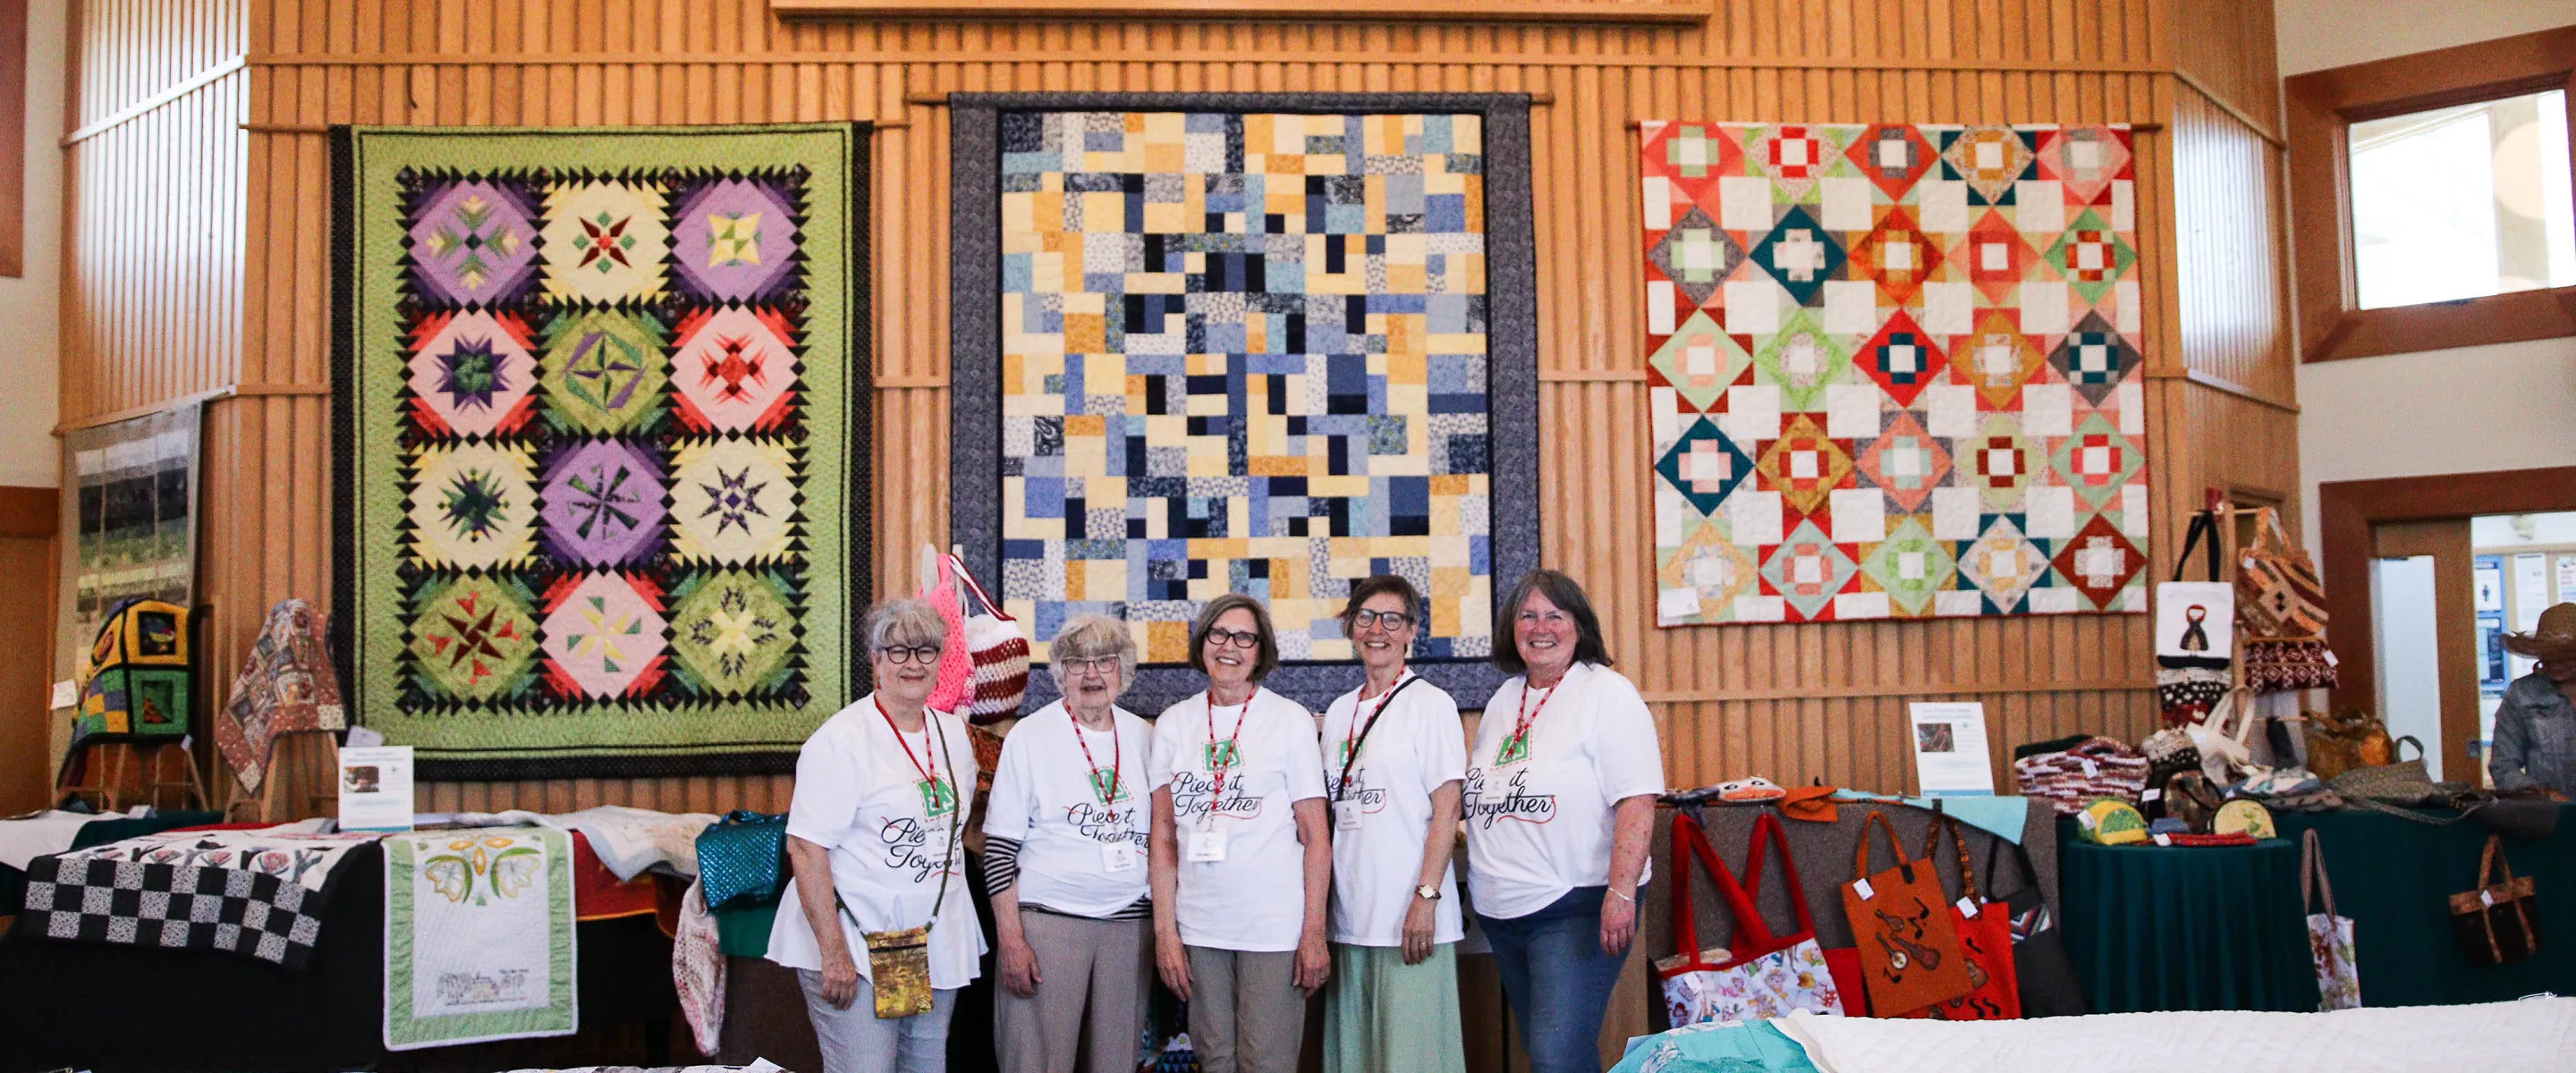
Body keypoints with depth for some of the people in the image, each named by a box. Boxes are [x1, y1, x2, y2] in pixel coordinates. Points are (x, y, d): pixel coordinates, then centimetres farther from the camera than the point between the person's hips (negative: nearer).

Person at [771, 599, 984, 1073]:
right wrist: (833, 953, -21)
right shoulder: (841, 739, -12)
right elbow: (806, 847, -16)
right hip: (858, 947, -7)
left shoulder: (954, 732, 9)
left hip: (940, 945, 7)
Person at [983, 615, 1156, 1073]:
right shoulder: (1030, 737, -2)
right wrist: (1010, 939, -10)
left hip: (1131, 923, 4)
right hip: (1046, 919, -3)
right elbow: (999, 848, -3)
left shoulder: (1144, 736, 9)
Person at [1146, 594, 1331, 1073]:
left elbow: (1315, 836, -1)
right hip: (1198, 928, 3)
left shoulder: (1291, 719, -1)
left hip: (1274, 928, -3)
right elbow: (1163, 834, 8)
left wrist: (1314, 934, -6)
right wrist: (1165, 931, 1)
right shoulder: (1174, 723, 7)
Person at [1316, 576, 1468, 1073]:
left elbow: (1446, 811, -8)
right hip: (1349, 914, 6)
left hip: (1409, 917, -6)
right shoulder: (1339, 712, 13)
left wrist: (1426, 897, -16)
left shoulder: (1431, 705, -4)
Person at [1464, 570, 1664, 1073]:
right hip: (1501, 909, 8)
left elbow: (1637, 801, -17)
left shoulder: (1607, 694, -9)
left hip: (1576, 907, -7)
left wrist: (1621, 892, -25)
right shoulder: (1503, 700, 13)